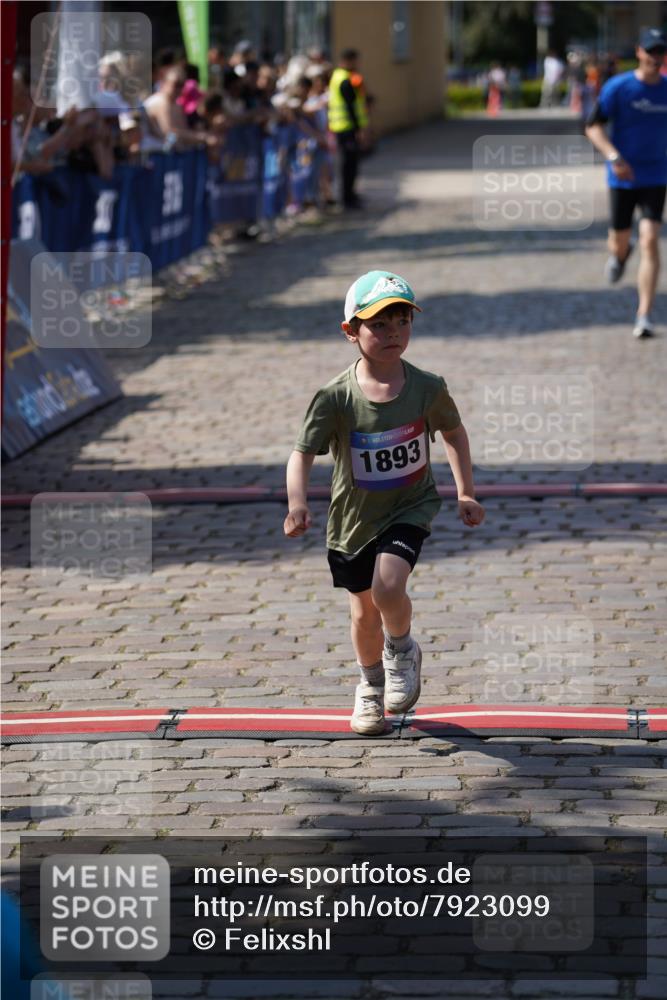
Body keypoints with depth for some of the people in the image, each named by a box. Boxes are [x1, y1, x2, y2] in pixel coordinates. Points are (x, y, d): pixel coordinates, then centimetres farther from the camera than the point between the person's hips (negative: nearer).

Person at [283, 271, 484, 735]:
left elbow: (454, 432, 5)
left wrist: (466, 493, 6)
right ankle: (371, 685, 44)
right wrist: (297, 504, -34)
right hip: (354, 518, 1)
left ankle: (403, 650, 9)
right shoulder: (335, 398, -18)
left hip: (410, 508, -1)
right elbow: (303, 453, -17)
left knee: (387, 587, -25)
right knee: (364, 612, 15)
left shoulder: (427, 388, -13)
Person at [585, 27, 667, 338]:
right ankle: (620, 254, 51)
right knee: (618, 242, 10)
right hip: (622, 177, -1)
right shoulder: (617, 87, -9)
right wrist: (614, 157, -22)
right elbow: (593, 127, -9)